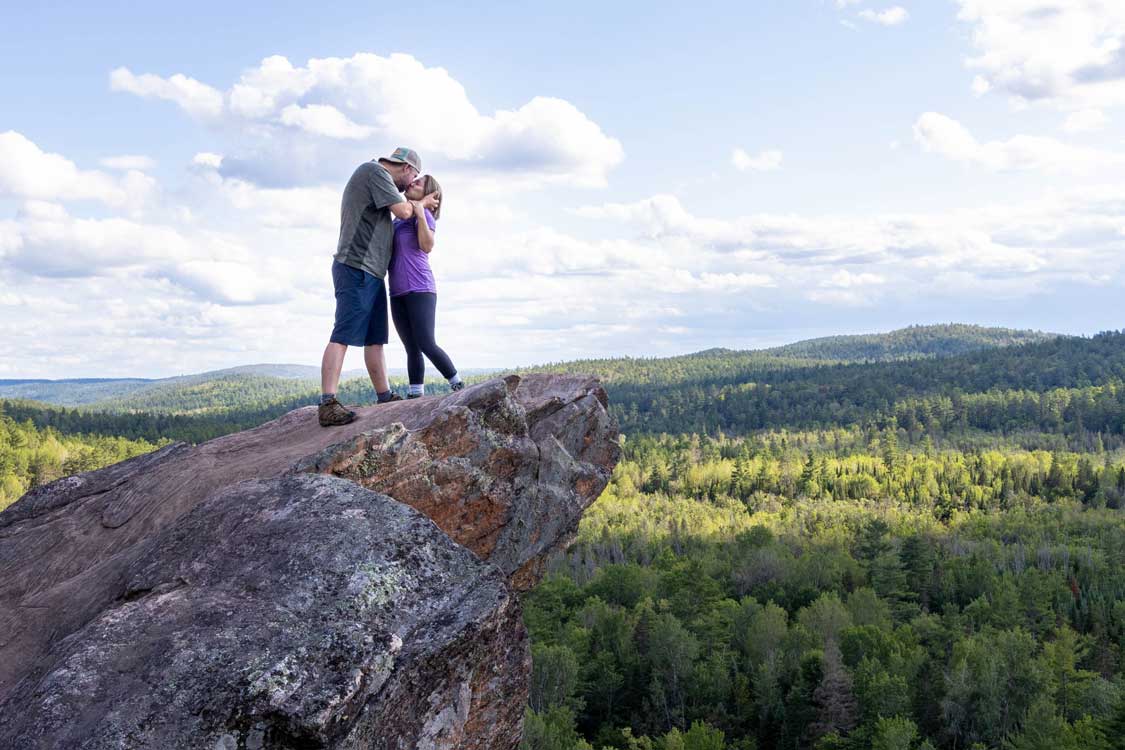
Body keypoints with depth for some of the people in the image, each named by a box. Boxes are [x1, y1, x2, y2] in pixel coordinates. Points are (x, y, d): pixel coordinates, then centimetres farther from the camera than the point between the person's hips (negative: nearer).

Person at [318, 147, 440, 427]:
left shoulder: (377, 177, 25)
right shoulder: (374, 171, -5)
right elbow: (403, 211, -11)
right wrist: (422, 203, 7)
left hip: (370, 273, 11)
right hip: (356, 268, -11)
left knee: (375, 338, 9)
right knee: (343, 335, -16)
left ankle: (385, 397, 10)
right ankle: (328, 404, -22)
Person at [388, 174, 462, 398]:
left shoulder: (424, 215, -4)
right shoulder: (399, 218, 18)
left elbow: (427, 246, -19)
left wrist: (420, 214, -24)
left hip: (420, 290, -7)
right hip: (398, 294, 7)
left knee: (426, 344, -12)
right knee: (412, 349, 1)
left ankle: (459, 386, 1)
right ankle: (415, 396, -2)